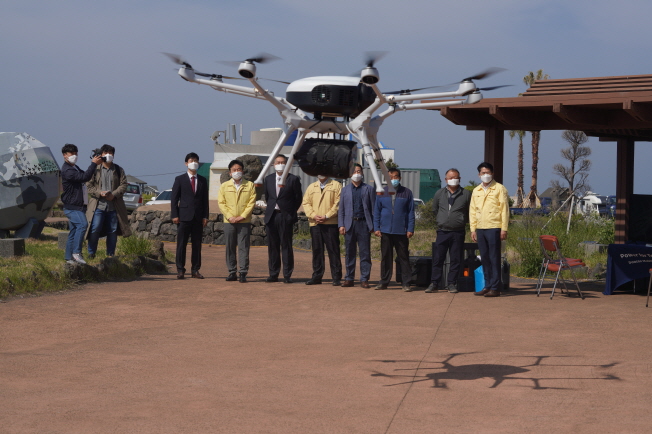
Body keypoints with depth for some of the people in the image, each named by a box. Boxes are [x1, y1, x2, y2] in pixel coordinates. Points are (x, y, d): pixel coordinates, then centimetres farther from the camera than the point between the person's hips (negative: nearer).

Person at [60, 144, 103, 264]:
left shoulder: (75, 168, 19)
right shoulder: (67, 171, -15)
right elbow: (85, 177, -26)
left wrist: (95, 164, 13)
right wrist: (93, 164, -22)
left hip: (78, 207, 10)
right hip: (72, 207, -10)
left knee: (73, 232, 9)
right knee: (82, 224, -27)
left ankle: (69, 257, 12)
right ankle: (76, 252, -26)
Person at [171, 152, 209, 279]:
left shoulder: (203, 180, 14)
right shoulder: (180, 179, 5)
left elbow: (205, 200, 12)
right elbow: (174, 199, 3)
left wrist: (205, 216, 3)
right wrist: (175, 215, -6)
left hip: (198, 218, 3)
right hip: (184, 217, -3)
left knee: (197, 245, 4)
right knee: (181, 244, -2)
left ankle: (195, 270, 9)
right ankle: (180, 270, 2)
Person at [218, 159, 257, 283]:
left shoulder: (250, 185, 7)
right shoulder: (224, 186, 11)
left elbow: (251, 202, 1)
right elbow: (221, 203, 5)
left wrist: (242, 216, -10)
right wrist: (230, 217, -8)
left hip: (244, 222, -2)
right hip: (229, 222, 2)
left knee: (243, 247, -5)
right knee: (230, 248, 3)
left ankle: (243, 273, -5)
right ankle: (232, 272, 10)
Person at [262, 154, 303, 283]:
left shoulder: (293, 179, -1)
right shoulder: (268, 179, 12)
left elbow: (298, 198, 2)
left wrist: (291, 212, 1)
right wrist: (272, 208, 13)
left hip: (286, 217, -4)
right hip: (271, 216, 4)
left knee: (286, 246, -2)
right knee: (272, 246, 6)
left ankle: (287, 275, 1)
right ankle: (273, 274, 11)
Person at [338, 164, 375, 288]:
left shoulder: (369, 189, 8)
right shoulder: (345, 190, 13)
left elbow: (373, 209, 4)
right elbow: (341, 209, 11)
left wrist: (374, 225, -4)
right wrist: (341, 225, 0)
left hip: (364, 224, -2)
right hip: (349, 224, 2)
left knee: (365, 253, -1)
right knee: (349, 253, 4)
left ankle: (364, 279, 4)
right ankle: (349, 278, 10)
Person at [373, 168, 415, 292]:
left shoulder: (407, 193, 5)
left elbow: (411, 212, 5)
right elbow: (376, 211, 10)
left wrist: (410, 229, -3)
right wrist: (376, 227, 1)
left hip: (402, 231, -2)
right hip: (385, 231, 2)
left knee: (404, 257, 0)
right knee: (385, 257, 5)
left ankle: (406, 283, 2)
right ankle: (384, 282, 12)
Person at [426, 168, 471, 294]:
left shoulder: (466, 194, 1)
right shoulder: (439, 193, 8)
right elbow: (435, 209, 22)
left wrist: (462, 221, 9)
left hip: (458, 233, -1)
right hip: (442, 231, 2)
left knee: (455, 260, 2)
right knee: (437, 259, 0)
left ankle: (452, 284, 9)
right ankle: (434, 284, 4)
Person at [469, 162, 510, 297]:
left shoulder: (499, 188, 1)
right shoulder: (476, 191, 15)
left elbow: (504, 209, -3)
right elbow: (472, 211, 17)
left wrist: (504, 228, -8)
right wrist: (473, 229, 10)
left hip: (494, 228, -5)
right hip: (480, 229, 5)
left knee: (494, 258, -5)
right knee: (484, 259, 7)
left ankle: (495, 288, -4)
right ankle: (487, 286, 13)